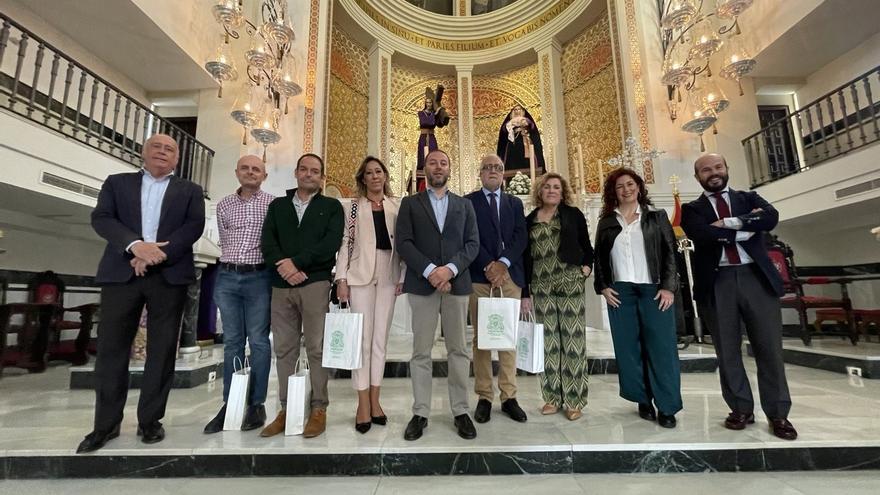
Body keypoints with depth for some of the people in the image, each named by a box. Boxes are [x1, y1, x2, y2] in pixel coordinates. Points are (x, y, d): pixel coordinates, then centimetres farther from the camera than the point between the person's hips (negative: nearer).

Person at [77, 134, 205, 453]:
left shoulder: (190, 191, 12)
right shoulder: (117, 183, 15)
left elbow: (194, 226, -2)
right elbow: (101, 218, 1)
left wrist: (159, 254, -14)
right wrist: (136, 245, -17)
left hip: (169, 276, -1)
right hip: (121, 273, 1)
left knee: (162, 349, 2)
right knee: (112, 347, 5)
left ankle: (150, 420, 14)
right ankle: (106, 424, 19)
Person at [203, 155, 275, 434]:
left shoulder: (273, 204, 1)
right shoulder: (224, 205, 12)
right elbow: (224, 242, 17)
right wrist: (235, 260, 10)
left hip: (259, 277, -3)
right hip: (227, 277, 4)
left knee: (258, 341, 1)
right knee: (232, 341, 8)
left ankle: (256, 404, 10)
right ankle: (230, 403, 17)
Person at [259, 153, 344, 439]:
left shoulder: (332, 207, 8)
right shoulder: (277, 205, 17)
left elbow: (330, 244, -7)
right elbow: (267, 242, 5)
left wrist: (295, 261, -12)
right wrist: (285, 268, -11)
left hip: (315, 284, -3)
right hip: (281, 285, 4)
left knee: (316, 348, -1)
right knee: (284, 350, 7)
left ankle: (318, 410, 9)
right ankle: (286, 410, 18)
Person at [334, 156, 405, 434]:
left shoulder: (396, 206, 10)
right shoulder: (355, 206, 6)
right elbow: (345, 243, 1)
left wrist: (402, 276, 1)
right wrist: (341, 278, -6)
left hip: (388, 276, 2)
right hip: (361, 275, -2)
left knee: (380, 339, 7)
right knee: (363, 339, -1)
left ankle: (374, 400, 18)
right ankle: (363, 404, 9)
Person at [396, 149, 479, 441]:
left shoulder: (464, 205, 15)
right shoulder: (410, 203, 10)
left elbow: (473, 243, 5)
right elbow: (403, 242, -1)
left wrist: (450, 269, -11)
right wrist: (429, 270, -14)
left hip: (457, 282, 2)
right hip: (422, 283, -1)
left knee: (458, 350, 6)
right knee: (421, 351, 4)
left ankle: (460, 411, 18)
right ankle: (420, 413, 16)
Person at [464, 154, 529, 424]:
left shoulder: (515, 203, 16)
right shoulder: (468, 202, 7)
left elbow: (521, 237, 4)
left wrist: (503, 264, -11)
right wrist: (488, 266, -13)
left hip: (510, 275, 3)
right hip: (479, 275, -2)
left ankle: (509, 397, 16)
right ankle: (484, 397, 13)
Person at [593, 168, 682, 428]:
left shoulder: (656, 216, 8)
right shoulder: (606, 221, 10)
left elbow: (671, 252, 3)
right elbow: (599, 258, 10)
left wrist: (669, 287, -7)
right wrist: (603, 287, -1)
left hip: (653, 289, -1)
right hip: (619, 291, 1)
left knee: (661, 347, -1)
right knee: (628, 347, 4)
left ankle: (667, 406, 10)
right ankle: (643, 400, 17)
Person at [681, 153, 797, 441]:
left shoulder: (749, 198, 14)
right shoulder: (692, 209, 8)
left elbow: (771, 218, -6)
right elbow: (702, 235, -12)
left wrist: (728, 222, -11)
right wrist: (746, 228, -7)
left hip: (755, 277, 1)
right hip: (717, 282, -1)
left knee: (769, 347, 5)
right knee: (727, 351, 6)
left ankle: (778, 413, 20)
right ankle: (741, 409, 21)